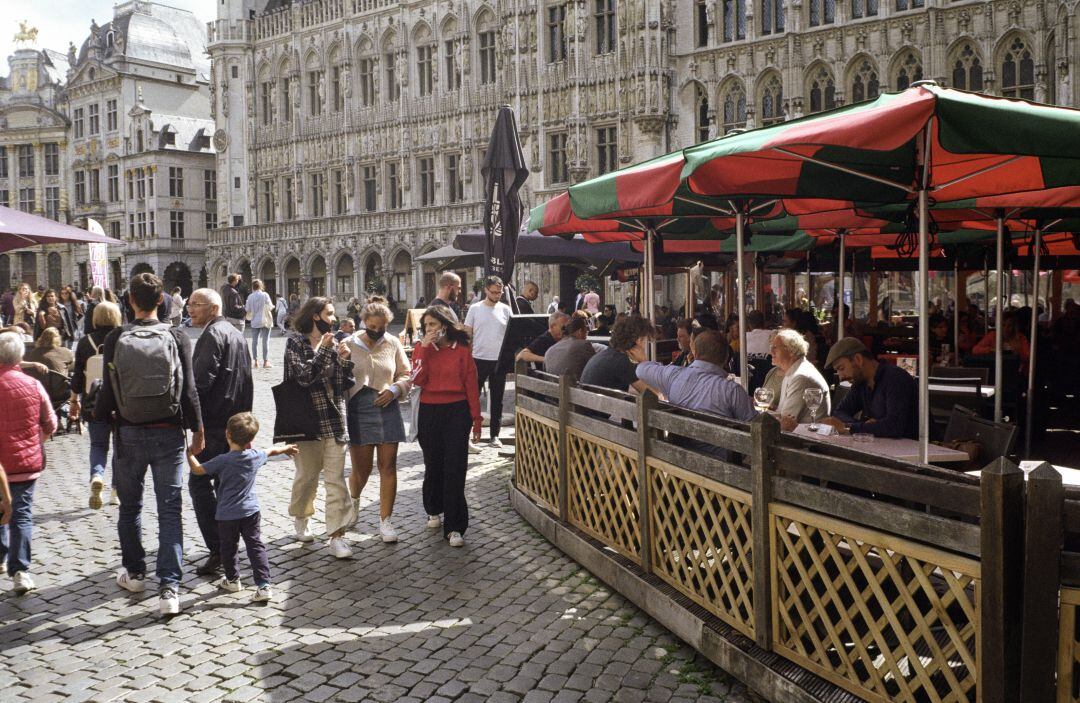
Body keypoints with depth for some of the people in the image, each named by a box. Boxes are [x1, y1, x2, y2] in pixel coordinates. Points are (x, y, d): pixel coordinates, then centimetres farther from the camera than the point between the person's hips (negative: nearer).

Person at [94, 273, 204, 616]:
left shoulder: (116, 339, -5)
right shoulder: (177, 337, -6)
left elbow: (108, 389, -1)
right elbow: (188, 389, -5)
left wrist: (101, 420, 17)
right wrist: (197, 430, 5)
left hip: (129, 434, 1)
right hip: (169, 434, -1)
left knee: (130, 507, 19)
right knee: (170, 511, 2)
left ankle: (134, 573, 34)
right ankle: (169, 587, -6)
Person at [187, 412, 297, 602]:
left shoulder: (223, 461, -15)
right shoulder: (255, 456, -1)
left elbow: (197, 470, -10)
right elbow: (272, 451, 20)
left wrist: (189, 454, 8)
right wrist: (287, 448, 40)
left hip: (227, 515, -3)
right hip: (251, 511, 3)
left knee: (228, 548, 17)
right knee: (256, 546, 2)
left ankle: (232, 580, 34)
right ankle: (264, 585, -8)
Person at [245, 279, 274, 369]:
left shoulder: (250, 297, 0)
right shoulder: (265, 295, -7)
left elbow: (247, 310, 3)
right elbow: (270, 307, -9)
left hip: (255, 322, 2)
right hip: (265, 321, -2)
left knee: (254, 341, 7)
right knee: (265, 341, 2)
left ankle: (255, 362, 3)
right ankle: (265, 361, 1)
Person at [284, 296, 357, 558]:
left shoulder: (331, 343, 10)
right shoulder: (296, 342, -3)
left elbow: (344, 385, 9)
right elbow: (304, 376, -17)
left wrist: (344, 359, -6)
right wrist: (323, 350, -15)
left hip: (334, 419, 3)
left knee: (336, 478, -3)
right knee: (307, 475, 11)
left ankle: (336, 535, -2)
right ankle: (300, 518, 37)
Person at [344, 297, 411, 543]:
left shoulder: (393, 343, 4)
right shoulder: (349, 345, -2)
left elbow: (406, 375, 9)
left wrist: (394, 389, -7)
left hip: (387, 410, 2)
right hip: (358, 411, -2)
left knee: (388, 466, 2)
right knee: (361, 468, 4)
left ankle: (385, 520, 13)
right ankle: (354, 499, 39)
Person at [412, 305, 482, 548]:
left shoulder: (461, 350, -1)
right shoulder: (422, 349, 5)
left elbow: (471, 385, 0)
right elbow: (418, 380, -10)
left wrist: (476, 419, -1)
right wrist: (424, 348, -14)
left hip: (456, 412, -2)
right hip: (429, 413, 3)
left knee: (454, 469, -6)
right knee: (433, 465, 15)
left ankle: (454, 527, -3)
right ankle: (435, 510, 38)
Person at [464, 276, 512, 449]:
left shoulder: (506, 310, 4)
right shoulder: (475, 309, 0)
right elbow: (467, 335, 2)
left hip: (499, 360, 2)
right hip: (478, 359, -2)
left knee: (497, 400, 9)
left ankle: (495, 435, 17)